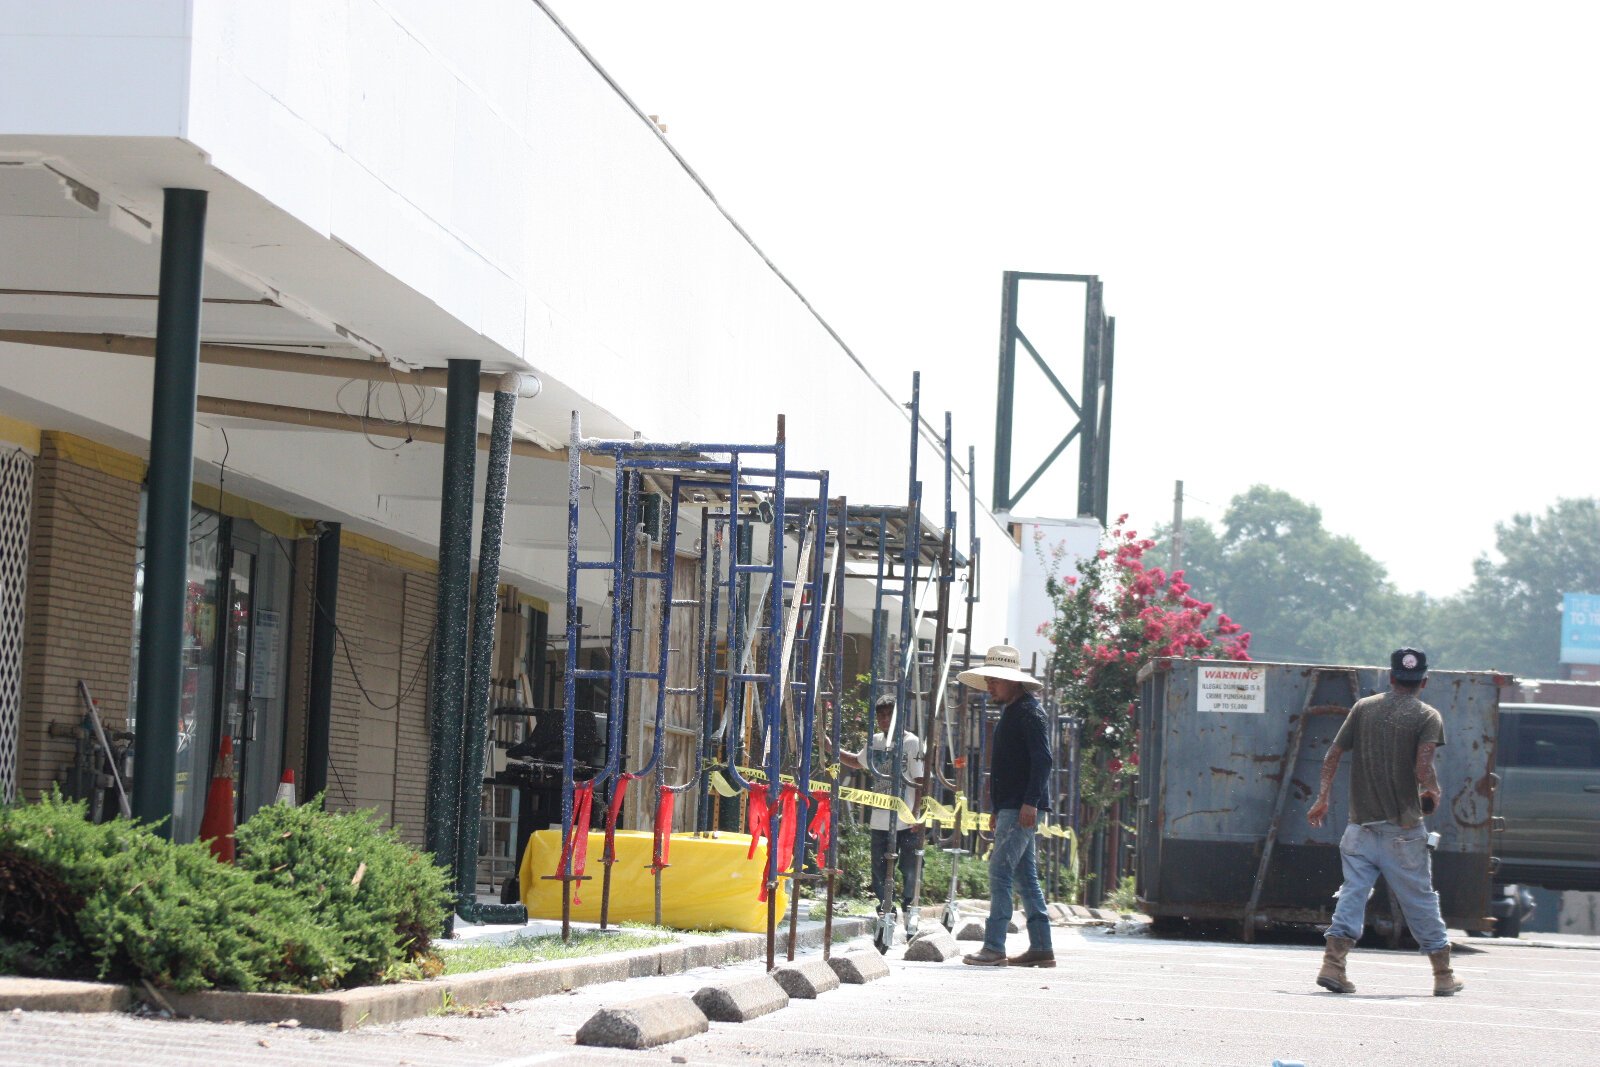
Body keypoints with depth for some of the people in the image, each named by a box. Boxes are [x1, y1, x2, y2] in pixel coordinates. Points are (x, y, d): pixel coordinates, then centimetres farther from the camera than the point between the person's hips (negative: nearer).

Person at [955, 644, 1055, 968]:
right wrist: (998, 810, 24)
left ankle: (994, 947, -15)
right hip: (1010, 807, 10)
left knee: (1000, 871, -13)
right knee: (1025, 876, 10)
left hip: (1021, 808, -10)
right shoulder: (1010, 712, 20)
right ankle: (1041, 948, 13)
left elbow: (1043, 760, -18)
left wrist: (1030, 802, -24)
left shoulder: (1029, 712, -10)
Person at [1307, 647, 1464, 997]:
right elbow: (1423, 770, -15)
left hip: (1361, 823, 3)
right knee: (1420, 899, 6)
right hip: (1403, 829, -3)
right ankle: (1443, 976, 14)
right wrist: (1433, 791, 4)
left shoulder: (1363, 708, 9)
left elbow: (1332, 756, 5)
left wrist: (1322, 798, 10)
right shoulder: (1427, 716, -3)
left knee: (1353, 892, 2)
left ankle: (1333, 964, -13)